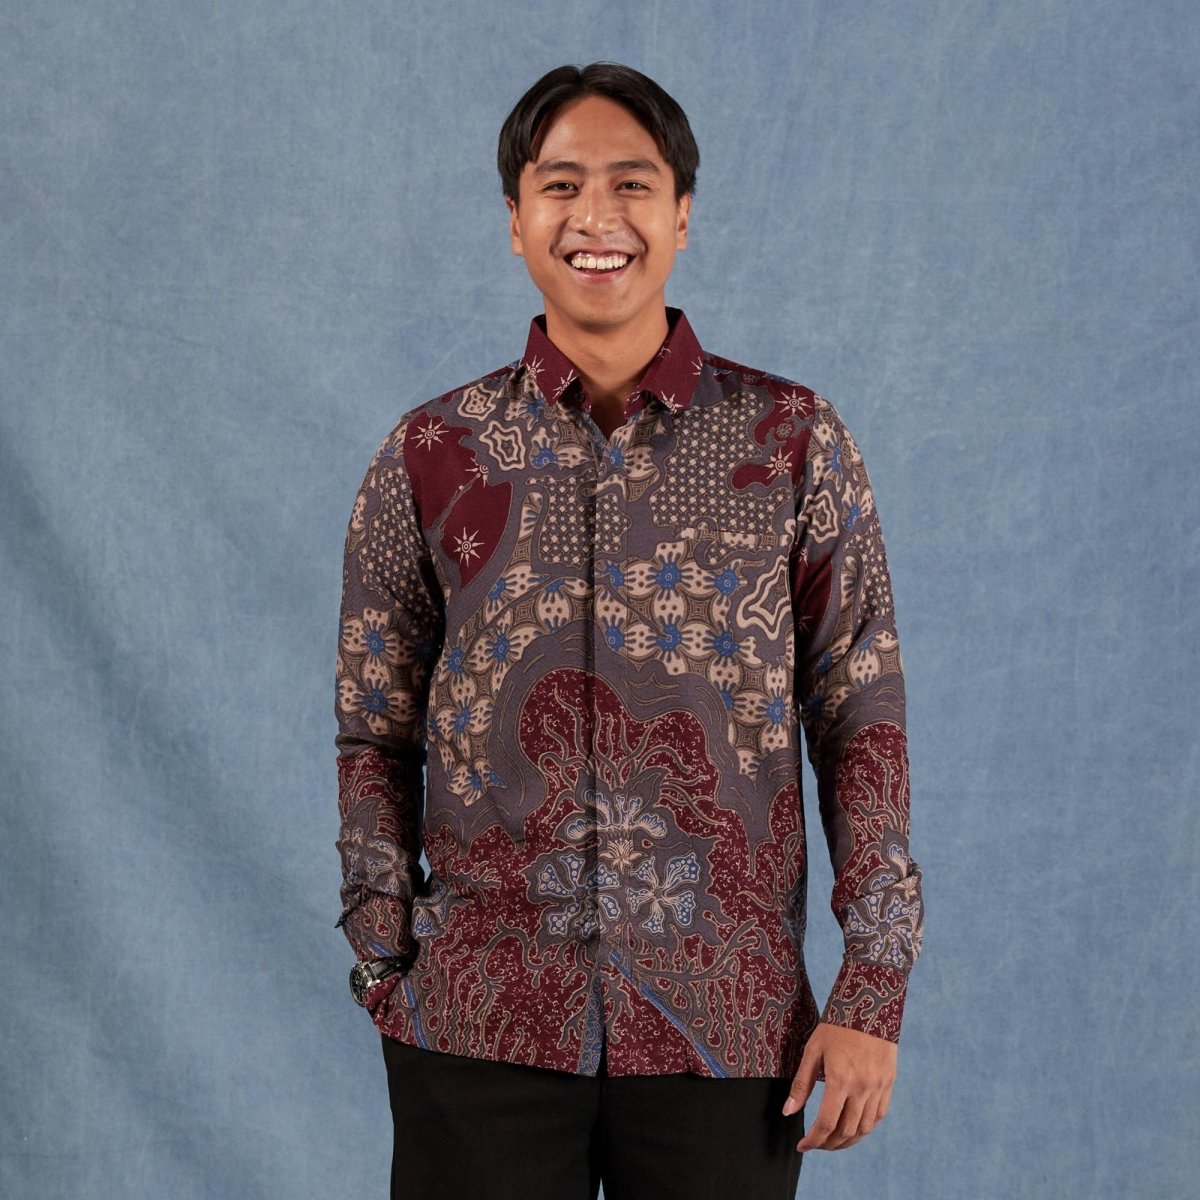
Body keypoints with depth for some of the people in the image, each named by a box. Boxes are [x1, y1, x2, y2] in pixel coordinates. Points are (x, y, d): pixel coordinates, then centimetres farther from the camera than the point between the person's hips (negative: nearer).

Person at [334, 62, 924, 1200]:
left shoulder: (794, 441, 1)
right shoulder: (429, 456, 3)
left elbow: (863, 722, 1)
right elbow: (373, 739, 9)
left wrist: (871, 994, -3)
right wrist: (384, 967, 3)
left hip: (727, 1024, 0)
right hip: (480, 1023, 0)